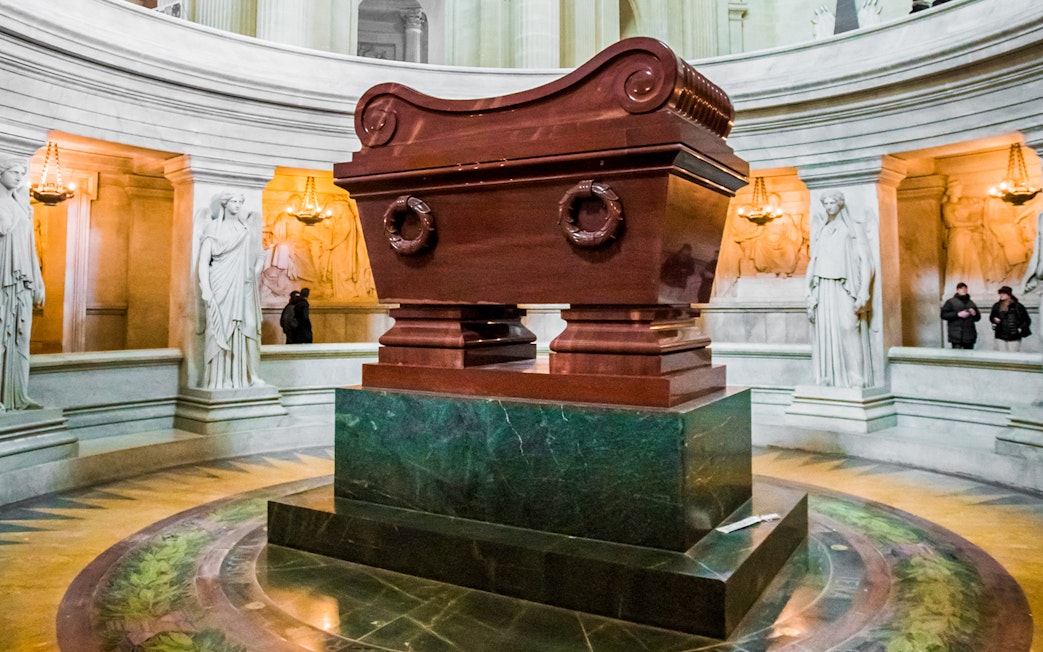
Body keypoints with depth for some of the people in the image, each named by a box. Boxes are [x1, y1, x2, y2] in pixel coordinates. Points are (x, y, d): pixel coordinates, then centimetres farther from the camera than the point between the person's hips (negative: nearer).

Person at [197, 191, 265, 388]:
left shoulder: (247, 230, 13)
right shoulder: (214, 228, 1)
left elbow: (260, 254, 25)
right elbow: (203, 261, -5)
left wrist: (255, 273, 8)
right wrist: (205, 289, -14)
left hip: (244, 288, 4)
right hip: (222, 287, -4)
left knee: (245, 328, 0)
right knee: (221, 329, -6)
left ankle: (247, 375, 5)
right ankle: (221, 378, -5)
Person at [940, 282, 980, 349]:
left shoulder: (971, 303, 21)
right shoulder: (951, 301, 4)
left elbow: (977, 317, 24)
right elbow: (943, 314, -6)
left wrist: (975, 314, 1)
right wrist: (958, 314, -15)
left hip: (970, 335, 5)